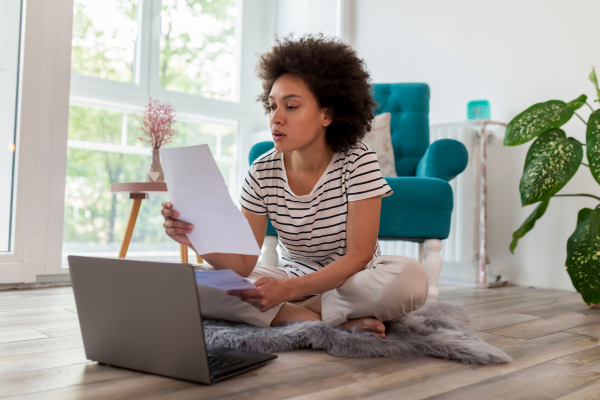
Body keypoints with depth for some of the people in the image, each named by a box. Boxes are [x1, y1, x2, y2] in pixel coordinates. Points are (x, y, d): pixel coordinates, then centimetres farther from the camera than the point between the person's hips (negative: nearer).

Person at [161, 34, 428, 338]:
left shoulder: (358, 162, -15)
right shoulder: (262, 173, -8)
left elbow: (358, 256, -21)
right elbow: (243, 264, -12)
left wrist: (288, 290, -36)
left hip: (354, 280, -3)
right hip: (292, 280, 3)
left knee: (411, 277, -36)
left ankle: (295, 313, -18)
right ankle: (337, 320, -20)